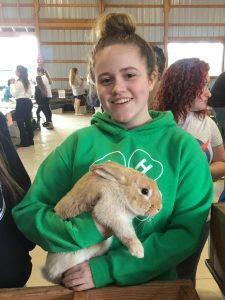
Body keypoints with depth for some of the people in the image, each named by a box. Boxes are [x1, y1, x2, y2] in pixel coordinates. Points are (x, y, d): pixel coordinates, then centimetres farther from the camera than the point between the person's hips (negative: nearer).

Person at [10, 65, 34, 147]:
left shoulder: (18, 82, -13)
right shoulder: (28, 82, 14)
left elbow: (14, 94, -10)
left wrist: (12, 84, -5)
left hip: (21, 103, -9)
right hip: (28, 102, 9)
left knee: (20, 123, -1)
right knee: (28, 122, 13)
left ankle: (24, 142, 3)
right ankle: (30, 140, 18)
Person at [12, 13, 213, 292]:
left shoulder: (183, 146, -9)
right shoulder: (79, 142, -7)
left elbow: (189, 231, -11)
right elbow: (27, 211, -5)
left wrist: (108, 269, -16)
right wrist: (85, 231, -20)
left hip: (153, 285, 0)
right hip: (79, 286, 1)